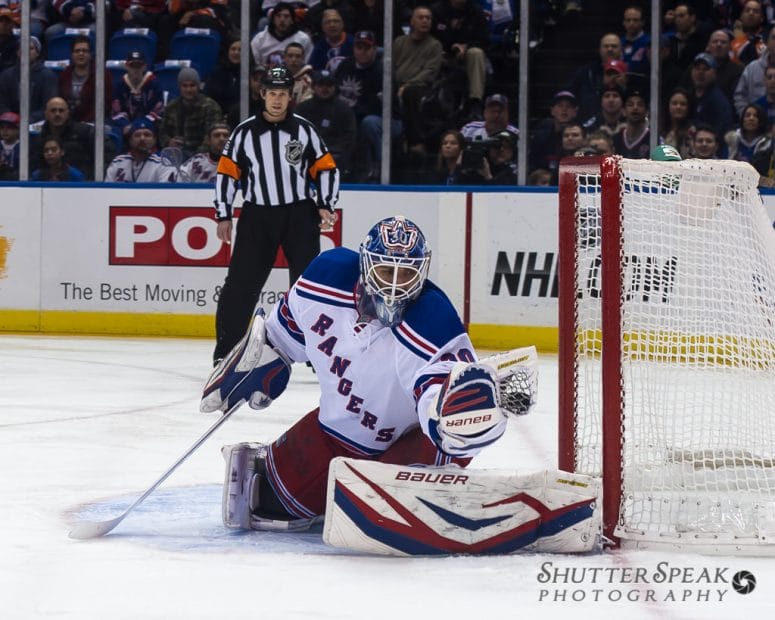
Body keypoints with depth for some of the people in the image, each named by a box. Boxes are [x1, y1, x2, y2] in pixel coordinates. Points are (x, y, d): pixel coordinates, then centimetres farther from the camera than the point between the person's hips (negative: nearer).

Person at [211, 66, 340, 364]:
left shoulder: (304, 129, 2)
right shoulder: (245, 132, 1)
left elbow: (326, 169, 7)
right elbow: (227, 172, 5)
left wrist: (326, 206, -4)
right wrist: (223, 216, 2)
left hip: (299, 214, 0)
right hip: (257, 216, 0)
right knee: (241, 284, -2)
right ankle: (226, 348, 6)